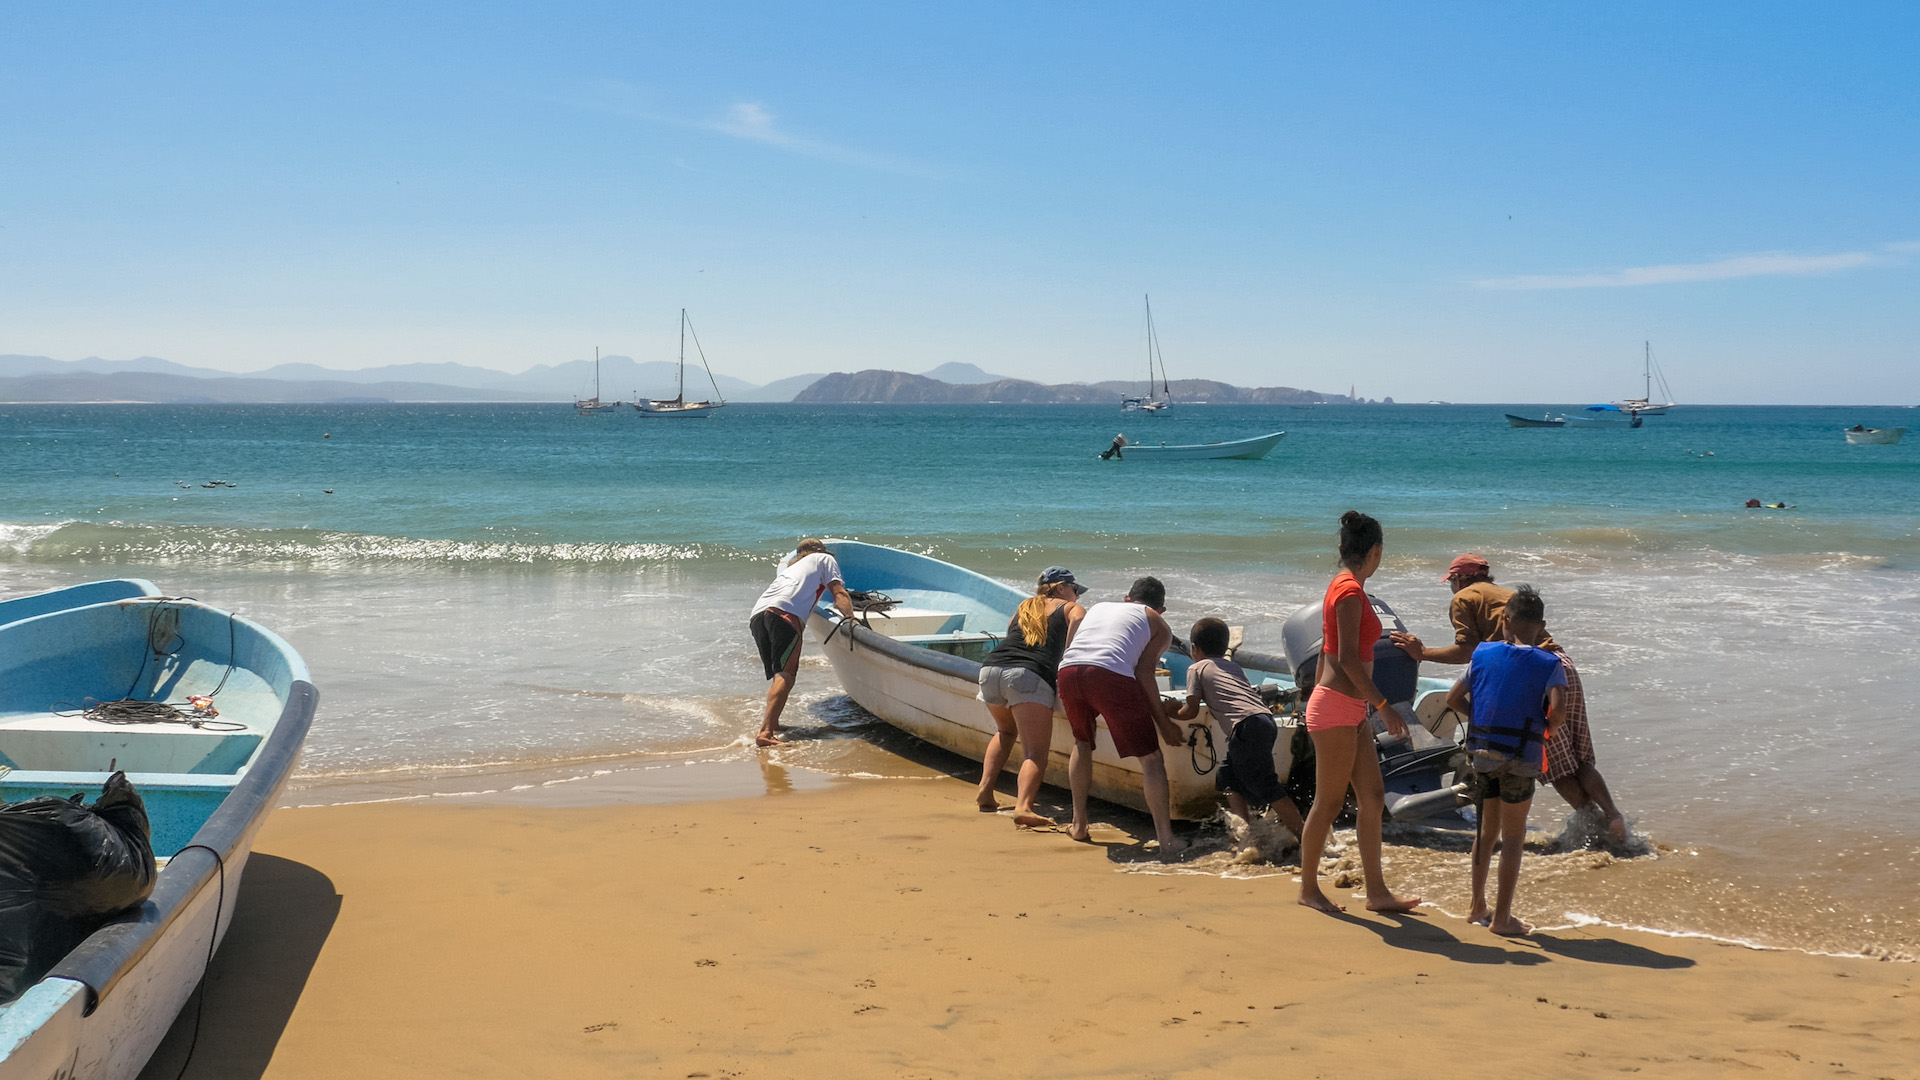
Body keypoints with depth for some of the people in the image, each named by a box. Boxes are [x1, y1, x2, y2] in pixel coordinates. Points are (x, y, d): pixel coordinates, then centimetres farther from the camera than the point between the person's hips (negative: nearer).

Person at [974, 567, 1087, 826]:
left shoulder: (1023, 608, 34)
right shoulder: (1072, 608, 20)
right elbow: (1078, 621, -2)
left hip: (991, 669, 6)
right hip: (1030, 677, -6)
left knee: (1006, 731, 33)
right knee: (1037, 752, -10)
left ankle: (985, 790, 21)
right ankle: (1023, 807, -34)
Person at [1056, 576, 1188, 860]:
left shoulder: (1097, 607, 37)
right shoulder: (1159, 625, 23)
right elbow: (1143, 672, 7)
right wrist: (1163, 722, 10)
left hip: (1068, 670, 5)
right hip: (1110, 674, -5)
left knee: (1082, 742, 31)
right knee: (1150, 757, 3)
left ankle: (1078, 824, 32)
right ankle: (1166, 841, -3)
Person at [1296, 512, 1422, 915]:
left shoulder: (1343, 586, 14)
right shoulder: (1350, 591, -15)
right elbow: (1347, 657, -21)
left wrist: (1318, 698, 23)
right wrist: (1383, 705, -19)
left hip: (1351, 711, 10)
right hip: (1337, 707, -10)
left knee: (1373, 798, 9)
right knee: (1329, 802, 0)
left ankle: (1377, 892, 13)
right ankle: (1308, 888, 12)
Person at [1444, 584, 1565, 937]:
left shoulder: (1484, 654, 6)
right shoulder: (1549, 664, -3)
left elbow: (1453, 699, 6)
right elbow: (1558, 707, -19)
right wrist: (1547, 731, 0)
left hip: (1482, 752, 4)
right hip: (1520, 757, -4)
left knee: (1487, 830, 19)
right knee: (1513, 837, 5)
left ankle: (1478, 906, 29)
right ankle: (1502, 918, 8)